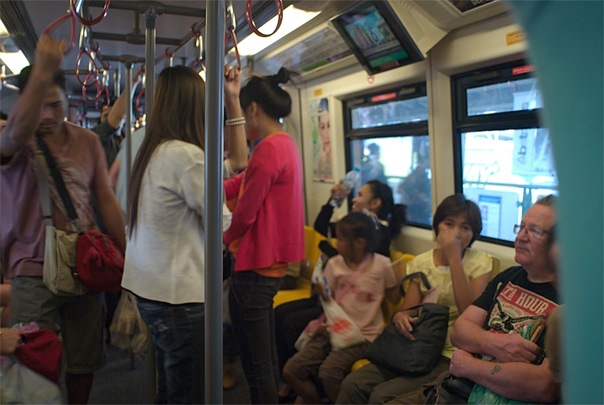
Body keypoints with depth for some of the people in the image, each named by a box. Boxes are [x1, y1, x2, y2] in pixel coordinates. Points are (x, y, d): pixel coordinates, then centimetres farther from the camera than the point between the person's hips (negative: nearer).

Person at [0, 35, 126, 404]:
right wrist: (42, 71, -43)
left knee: (84, 362, 14)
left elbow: (106, 198, 7)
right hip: (35, 272, -3)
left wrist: (127, 257, 5)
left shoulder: (88, 141, 5)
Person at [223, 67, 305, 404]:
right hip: (274, 262, 10)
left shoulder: (268, 149, -18)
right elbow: (240, 184, 12)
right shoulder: (287, 145, 12)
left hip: (256, 265, -10)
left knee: (256, 363, 2)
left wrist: (224, 239, 1)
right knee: (267, 357, 22)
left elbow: (245, 212, -18)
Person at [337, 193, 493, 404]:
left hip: (452, 355, -4)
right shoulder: (422, 262, 7)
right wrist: (400, 316, -20)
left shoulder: (479, 262, -4)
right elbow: (408, 309, 4)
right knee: (352, 384, -17)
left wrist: (454, 256, -20)